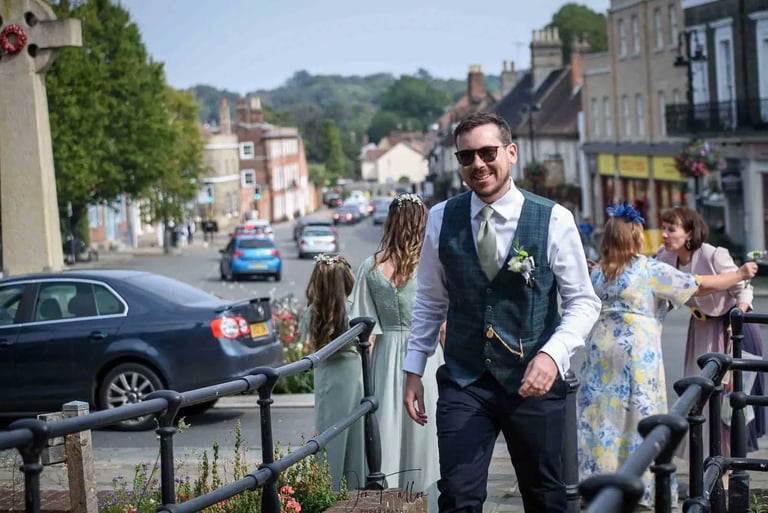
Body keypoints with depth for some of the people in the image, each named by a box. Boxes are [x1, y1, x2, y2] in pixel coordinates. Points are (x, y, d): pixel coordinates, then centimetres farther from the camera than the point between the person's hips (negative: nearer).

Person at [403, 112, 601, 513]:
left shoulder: (553, 220, -9)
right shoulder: (441, 219, -1)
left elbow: (583, 302, -4)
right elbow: (429, 302, 9)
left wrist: (553, 354, -20)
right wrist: (413, 370, 7)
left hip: (533, 382, -1)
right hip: (463, 381, 1)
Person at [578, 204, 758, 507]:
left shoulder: (598, 272, 7)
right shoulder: (650, 270, -7)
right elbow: (700, 286, -6)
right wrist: (740, 275, 5)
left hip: (601, 349, 5)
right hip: (637, 352, -4)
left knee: (603, 415, 9)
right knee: (640, 416, 3)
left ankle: (601, 478, 11)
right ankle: (642, 485, 8)